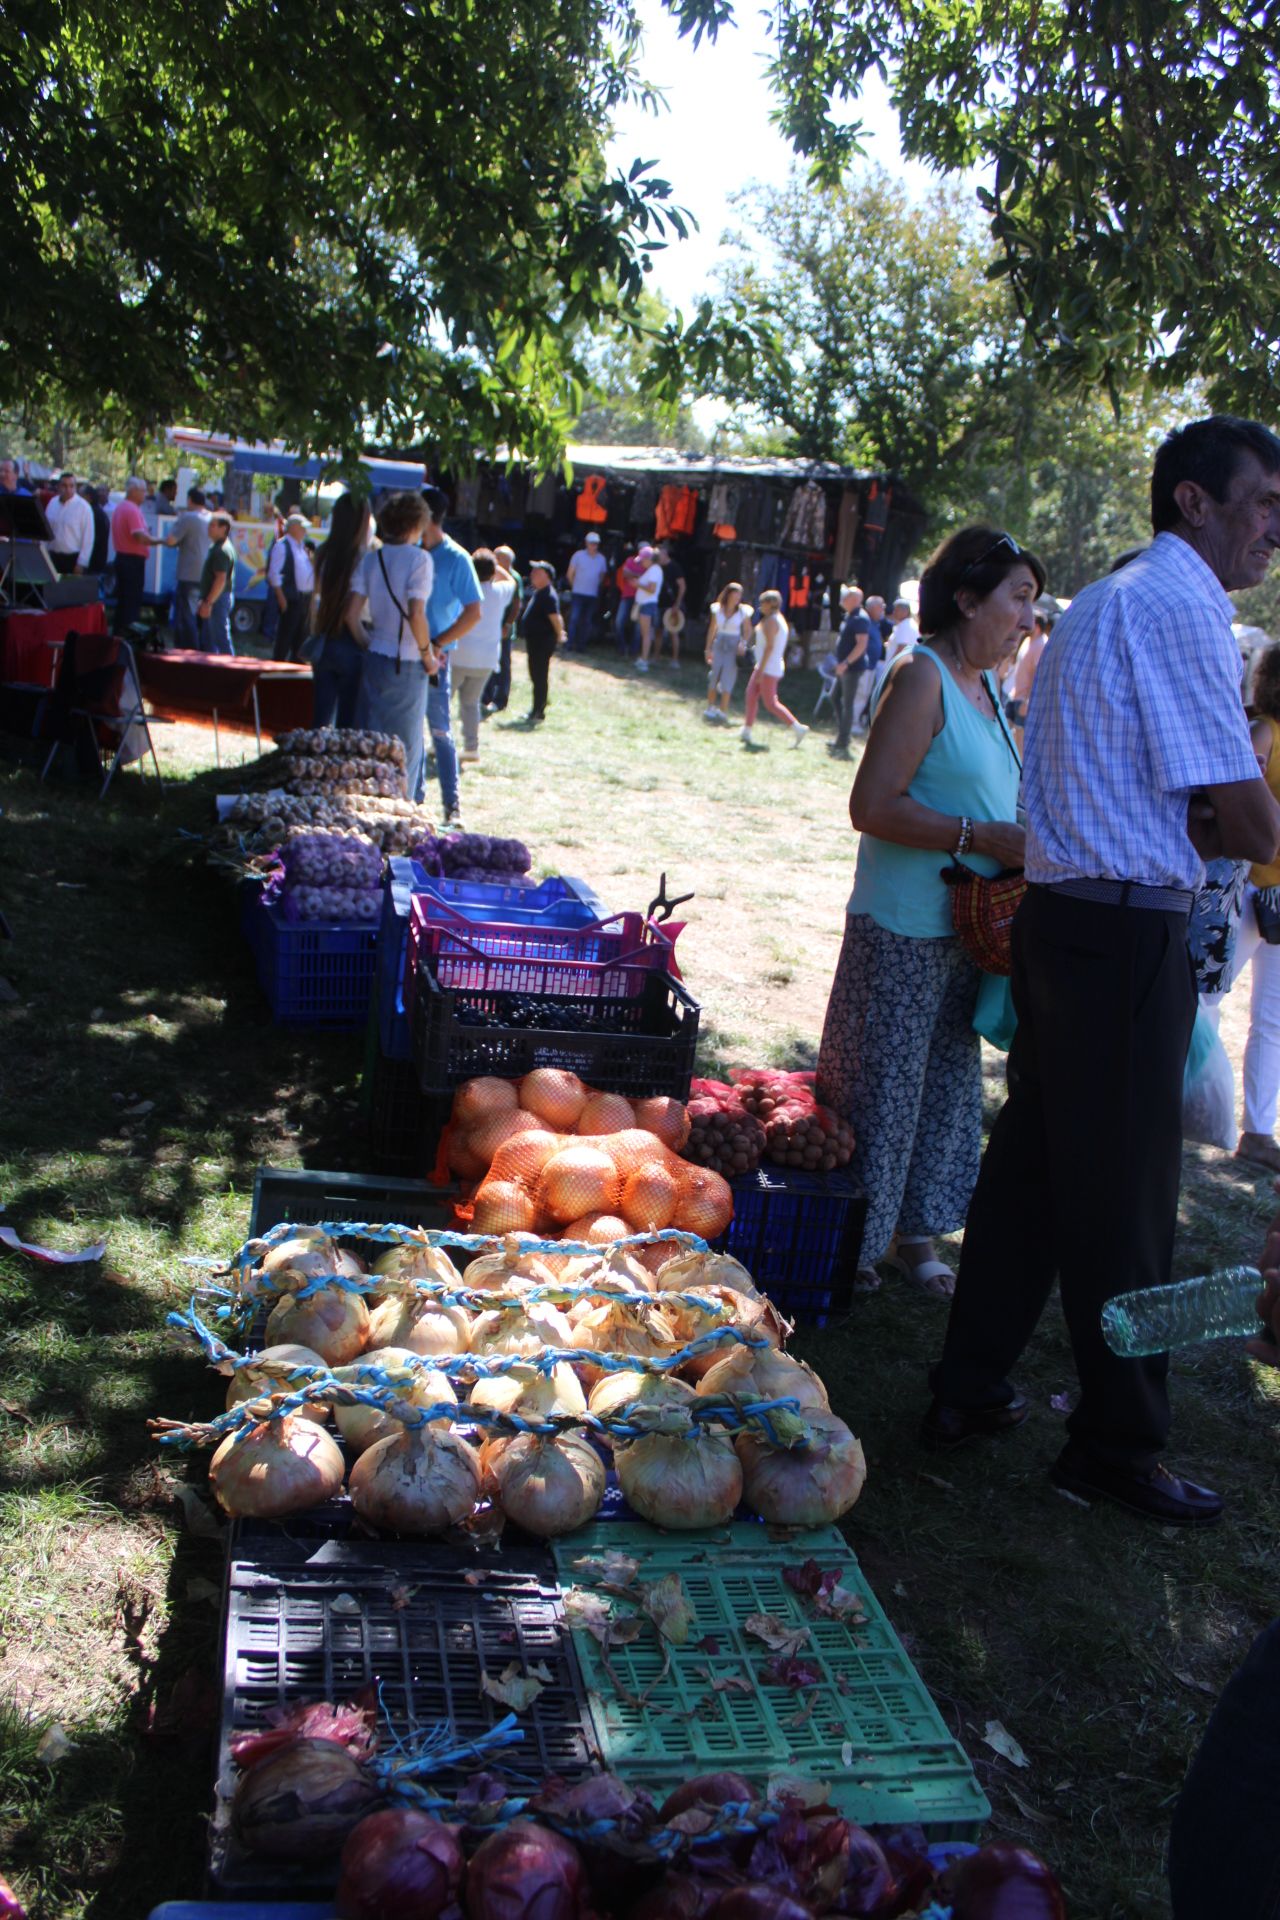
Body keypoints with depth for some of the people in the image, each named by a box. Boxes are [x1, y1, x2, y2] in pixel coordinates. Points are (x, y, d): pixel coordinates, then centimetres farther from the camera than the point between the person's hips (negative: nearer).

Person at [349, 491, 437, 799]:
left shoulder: (370, 560, 6)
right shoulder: (418, 558, -10)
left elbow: (352, 614, 1)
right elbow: (416, 615, -18)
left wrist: (368, 645, 14)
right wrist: (428, 655, -6)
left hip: (375, 659, 5)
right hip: (407, 665, -5)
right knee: (406, 745, 6)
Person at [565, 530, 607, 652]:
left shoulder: (601, 559, 7)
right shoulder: (578, 555, -2)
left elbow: (602, 575, 18)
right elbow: (570, 574, 4)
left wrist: (595, 586, 12)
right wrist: (575, 586, 9)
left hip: (593, 595, 3)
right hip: (578, 594, -3)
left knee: (587, 621, 6)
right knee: (574, 618, -9)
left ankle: (582, 645, 12)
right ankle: (571, 644, -6)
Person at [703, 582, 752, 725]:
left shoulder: (743, 612, -4)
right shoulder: (717, 609, 2)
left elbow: (747, 631, 2)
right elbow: (712, 629, 10)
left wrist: (743, 643, -17)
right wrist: (708, 649, 10)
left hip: (734, 648, -3)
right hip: (719, 645, 3)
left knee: (727, 681, -7)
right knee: (713, 678, 7)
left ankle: (723, 713, -4)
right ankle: (710, 709, 19)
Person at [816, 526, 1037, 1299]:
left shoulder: (984, 685, 11)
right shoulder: (922, 678, -14)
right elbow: (874, 806, -21)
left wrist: (1025, 844, 2)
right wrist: (985, 839, -21)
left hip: (968, 927, 9)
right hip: (904, 929, -9)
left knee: (949, 1081, 16)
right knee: (882, 1085, 2)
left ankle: (912, 1228, 31)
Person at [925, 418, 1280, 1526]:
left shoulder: (1101, 605, 20)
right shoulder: (1179, 606, -13)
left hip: (1062, 914, 10)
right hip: (1128, 931, -10)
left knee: (1034, 1161, 16)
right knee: (1125, 1197, 1)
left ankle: (971, 1392, 27)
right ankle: (1117, 1444, 14)